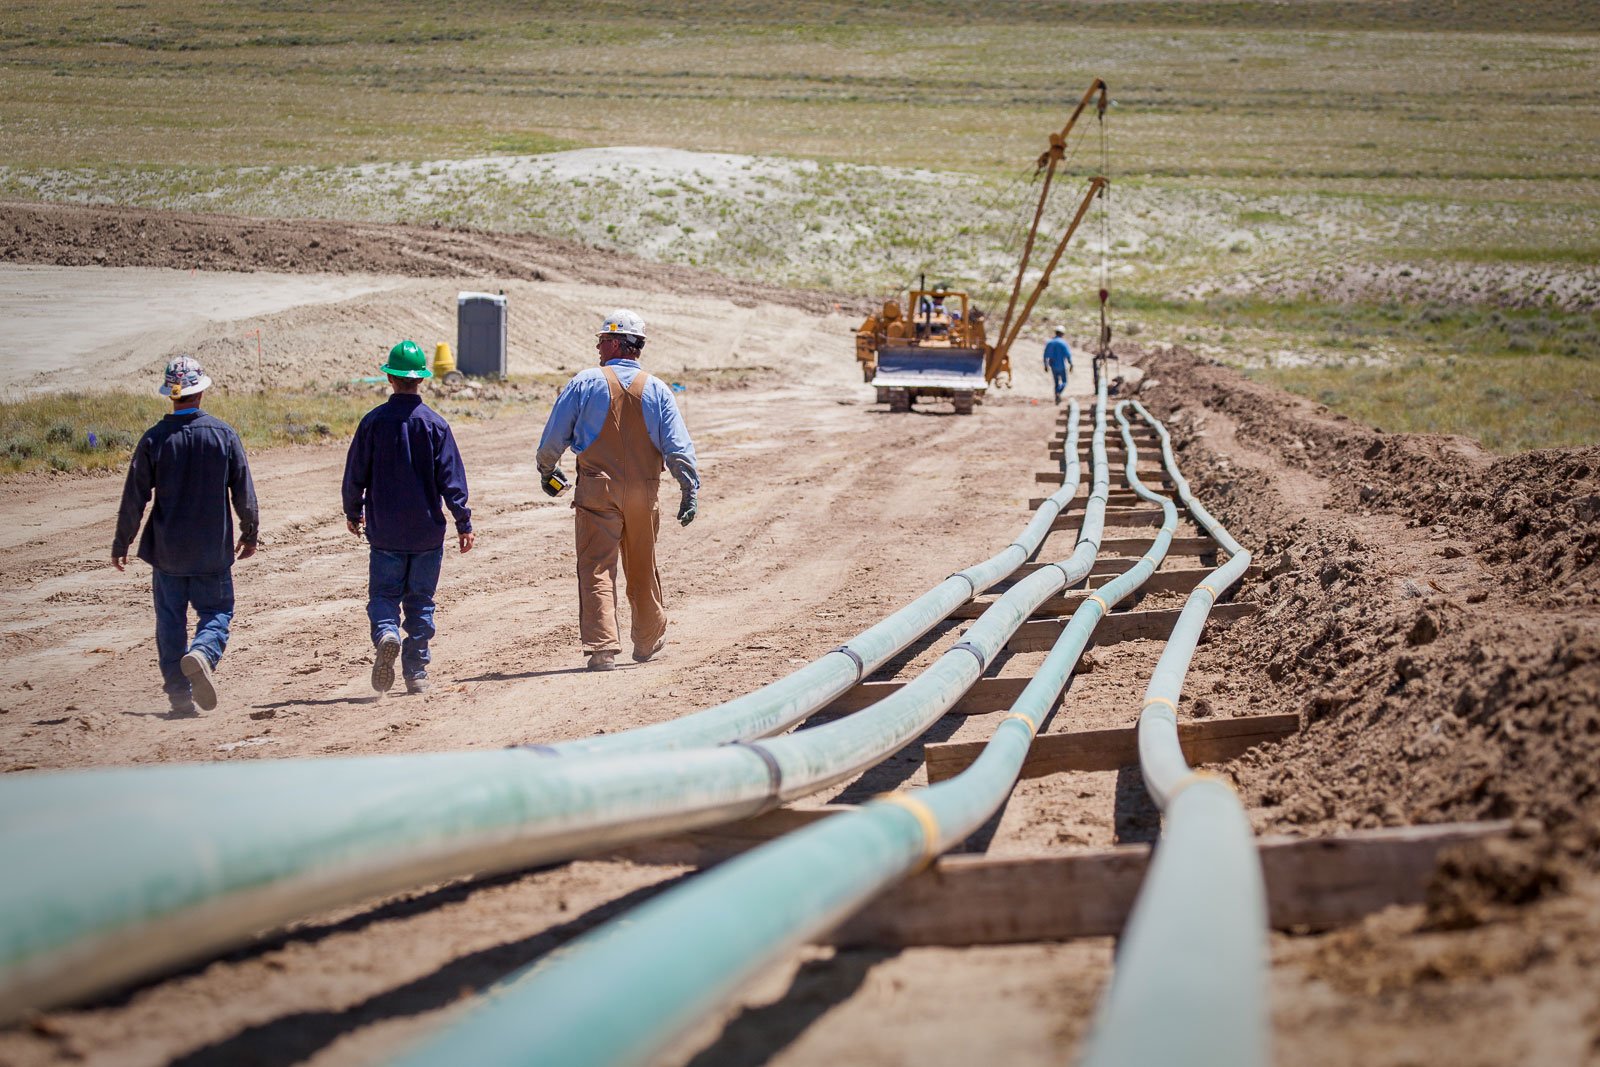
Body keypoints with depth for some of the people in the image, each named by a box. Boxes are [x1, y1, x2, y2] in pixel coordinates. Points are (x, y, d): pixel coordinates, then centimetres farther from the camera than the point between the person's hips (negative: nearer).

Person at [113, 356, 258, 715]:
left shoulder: (155, 438, -6)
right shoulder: (223, 434, -4)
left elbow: (134, 497, -3)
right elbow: (244, 492, 1)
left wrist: (121, 543, 7)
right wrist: (251, 533, 15)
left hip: (167, 549, 0)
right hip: (213, 550, 0)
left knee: (170, 620, 10)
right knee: (216, 611, 10)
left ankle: (180, 695, 7)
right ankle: (203, 653, -22)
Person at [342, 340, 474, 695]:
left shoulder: (373, 421, -4)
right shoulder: (434, 424, -5)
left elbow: (355, 474, 2)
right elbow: (452, 478, -6)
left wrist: (353, 512, 18)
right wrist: (463, 523, -1)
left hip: (385, 531, 0)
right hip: (427, 532, 0)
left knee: (383, 594, 7)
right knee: (420, 600, 9)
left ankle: (386, 634, -24)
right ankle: (416, 673, 8)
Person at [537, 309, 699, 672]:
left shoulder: (586, 383, -4)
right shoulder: (656, 389, 2)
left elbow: (554, 437, 2)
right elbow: (677, 445, -3)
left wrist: (546, 471, 20)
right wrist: (690, 490, 0)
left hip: (597, 490, -3)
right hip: (643, 492, 3)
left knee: (597, 569, -4)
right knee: (642, 568, 17)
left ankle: (602, 646, -16)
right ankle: (648, 640, 33)